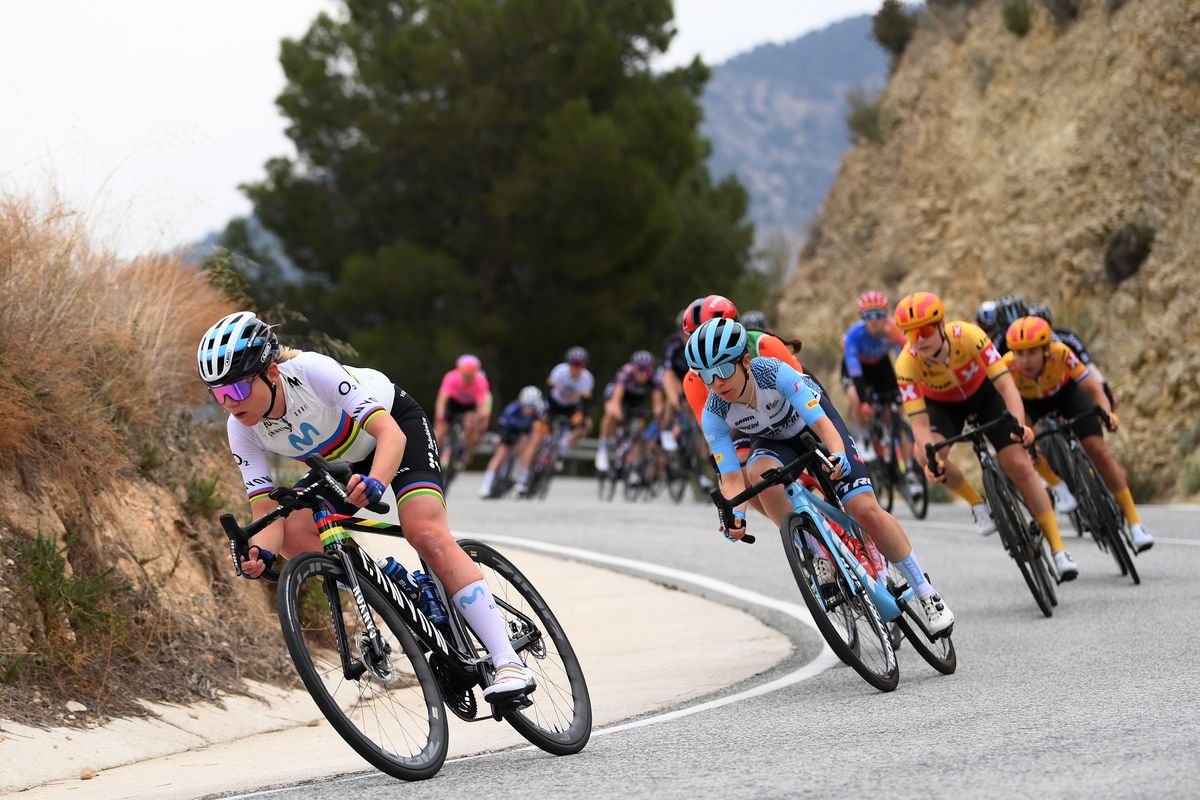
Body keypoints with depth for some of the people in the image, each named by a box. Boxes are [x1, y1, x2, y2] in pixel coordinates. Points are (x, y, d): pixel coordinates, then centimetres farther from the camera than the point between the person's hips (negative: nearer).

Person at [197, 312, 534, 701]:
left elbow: (389, 433, -42)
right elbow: (267, 515, -23)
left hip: (395, 423, -6)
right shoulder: (242, 431, -22)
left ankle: (509, 661, -29)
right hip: (343, 460, 6)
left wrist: (374, 484, -62)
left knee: (426, 534, -25)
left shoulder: (312, 371, -37)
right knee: (292, 534, -18)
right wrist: (259, 552, -46)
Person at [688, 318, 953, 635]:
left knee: (866, 509, -16)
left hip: (813, 421, -2)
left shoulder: (774, 372, -36)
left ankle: (927, 594, -1)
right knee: (761, 473, -36)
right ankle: (821, 559, -19)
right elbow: (731, 476, -28)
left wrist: (839, 455, -61)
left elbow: (821, 422, -41)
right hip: (773, 440, 2)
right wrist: (736, 513, -48)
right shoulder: (713, 415, -27)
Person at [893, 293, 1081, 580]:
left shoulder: (968, 335, -35)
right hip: (942, 404, 1)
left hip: (983, 392, -1)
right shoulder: (907, 364, -32)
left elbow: (1006, 385, -36)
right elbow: (919, 424, -32)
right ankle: (977, 504, -5)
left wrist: (1019, 425, -53)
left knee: (1020, 465, -12)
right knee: (925, 453, -31)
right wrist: (930, 459, -50)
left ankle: (1058, 549, -3)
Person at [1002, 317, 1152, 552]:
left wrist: (1107, 413, -52)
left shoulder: (1061, 354, -38)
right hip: (1030, 403, 2)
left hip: (1066, 392, -2)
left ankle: (1134, 522, -7)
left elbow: (1094, 390, -33)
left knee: (1098, 450, -14)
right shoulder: (1008, 367, -38)